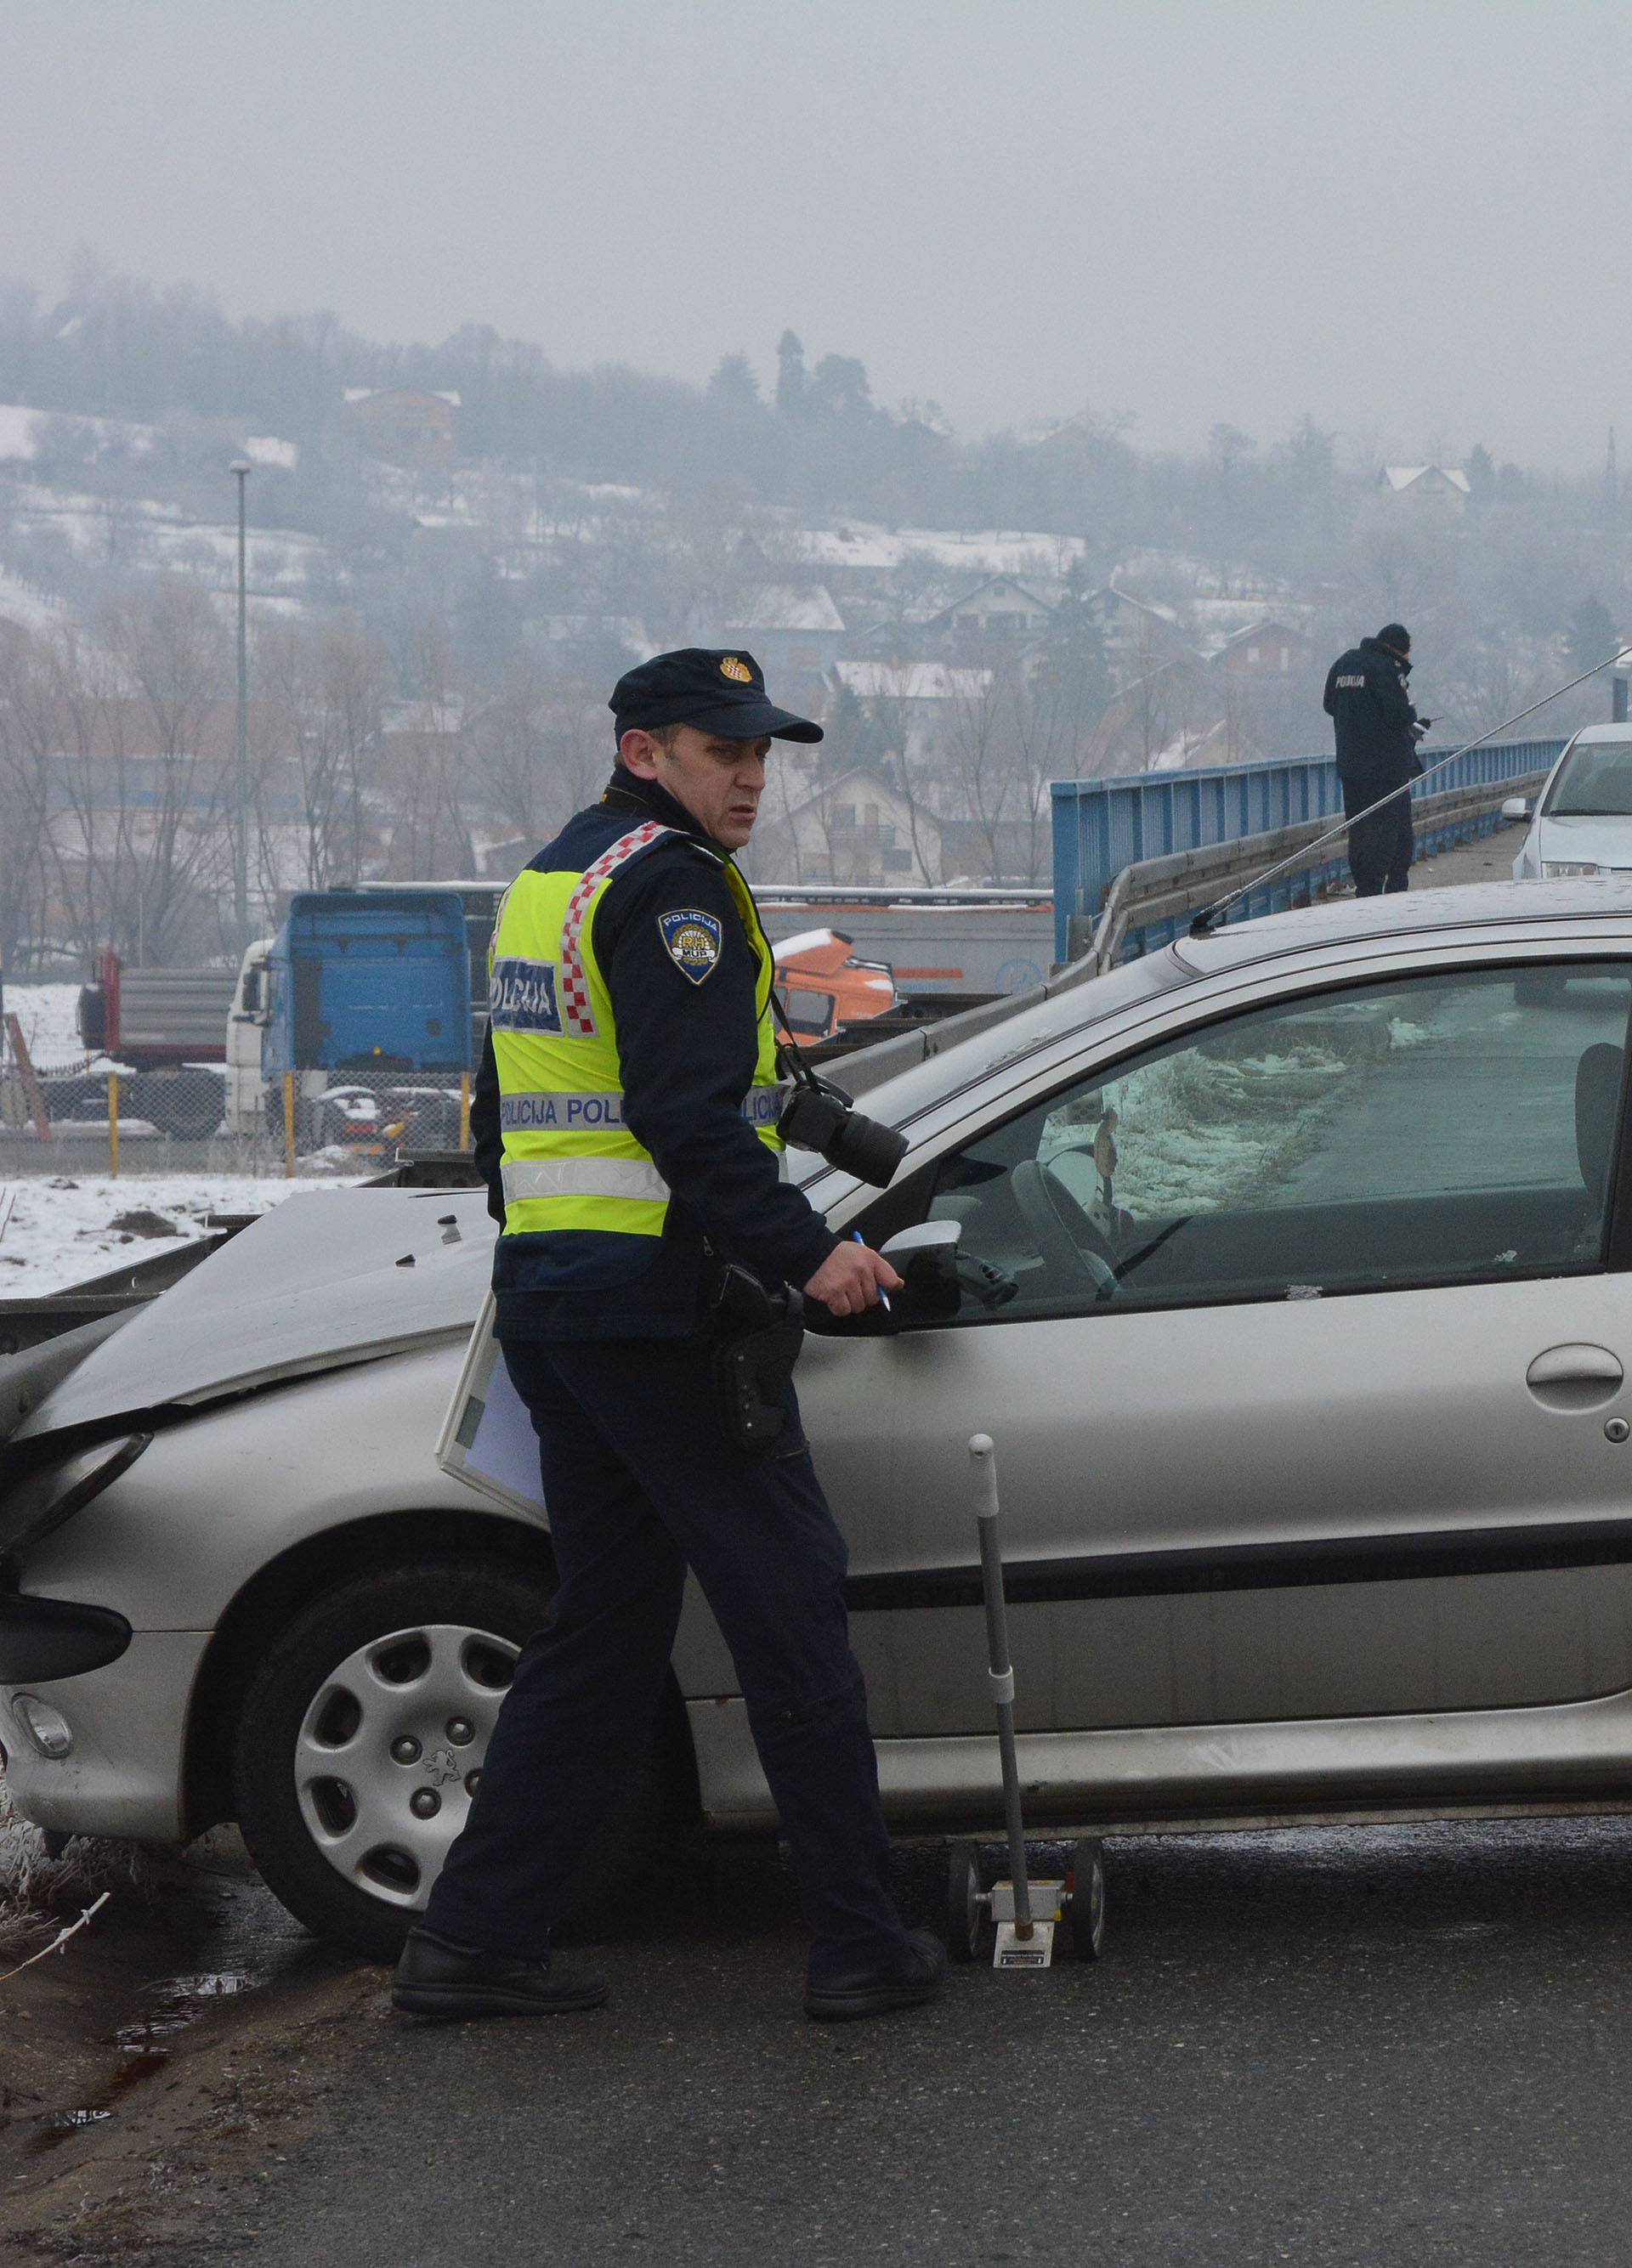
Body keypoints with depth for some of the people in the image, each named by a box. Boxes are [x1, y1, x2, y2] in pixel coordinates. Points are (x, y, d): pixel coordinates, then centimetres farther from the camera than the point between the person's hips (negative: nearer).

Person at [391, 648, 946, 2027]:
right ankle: (859, 1944, 0)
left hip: (546, 1294, 10)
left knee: (607, 1621, 14)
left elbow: (505, 1113, 24)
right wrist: (805, 1252, -21)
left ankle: (476, 1938, 11)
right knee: (790, 1602, -3)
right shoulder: (670, 883, -12)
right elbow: (686, 1112, -22)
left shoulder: (547, 881, 19)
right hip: (659, 1304, -10)